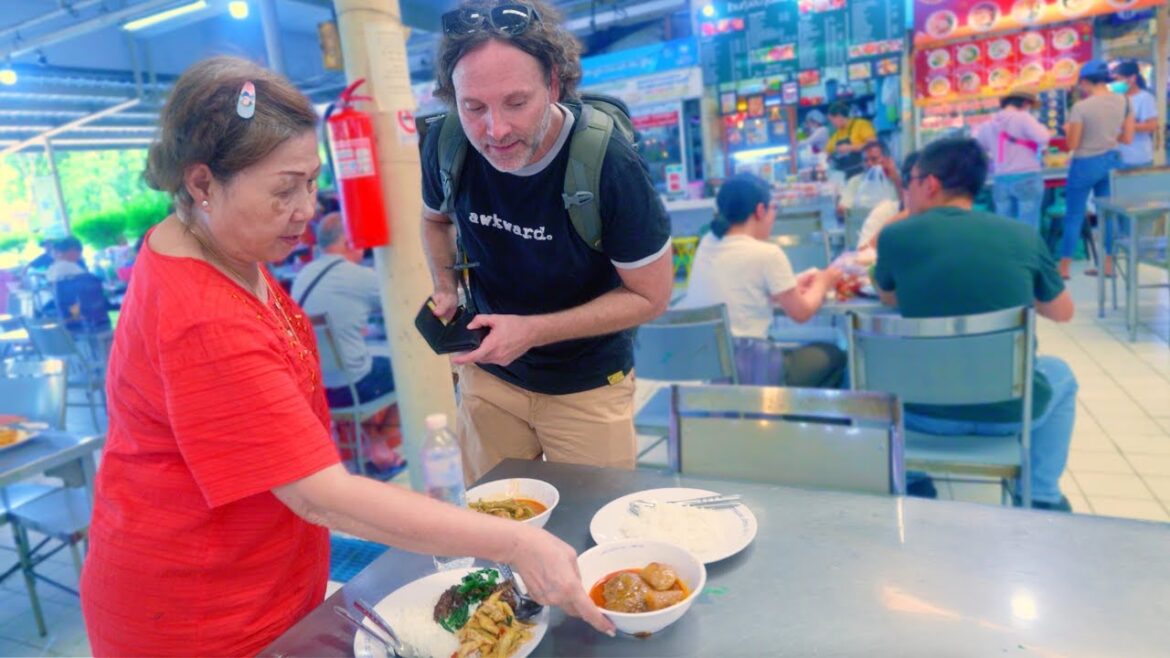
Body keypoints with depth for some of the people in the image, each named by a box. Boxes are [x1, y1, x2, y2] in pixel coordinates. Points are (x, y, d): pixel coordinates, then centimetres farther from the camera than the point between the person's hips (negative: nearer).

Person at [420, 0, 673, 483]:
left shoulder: (611, 164, -27)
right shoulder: (445, 145, -15)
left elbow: (650, 296, -17)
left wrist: (532, 331, -24)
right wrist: (445, 291, -7)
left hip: (587, 387, -3)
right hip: (486, 374, 4)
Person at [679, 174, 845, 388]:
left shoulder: (707, 243, 7)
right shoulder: (767, 253, -12)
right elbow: (801, 313, 1)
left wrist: (793, 285, 24)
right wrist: (822, 283, 19)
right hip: (744, 370, -7)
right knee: (834, 355, 18)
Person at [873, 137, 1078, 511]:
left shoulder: (895, 236, -8)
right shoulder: (1023, 236, -3)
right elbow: (1063, 313, 12)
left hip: (924, 412, -1)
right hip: (1010, 409, 2)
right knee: (1058, 373, 35)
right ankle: (1042, 497, 35)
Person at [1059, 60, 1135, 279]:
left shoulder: (1081, 107, -19)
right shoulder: (1123, 101, -1)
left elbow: (1071, 144, -14)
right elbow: (1128, 138, 3)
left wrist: (1068, 129, 6)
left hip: (1086, 165, -6)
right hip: (1112, 161, 6)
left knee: (1074, 216, 4)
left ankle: (1064, 268, 8)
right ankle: (1107, 265, 20)